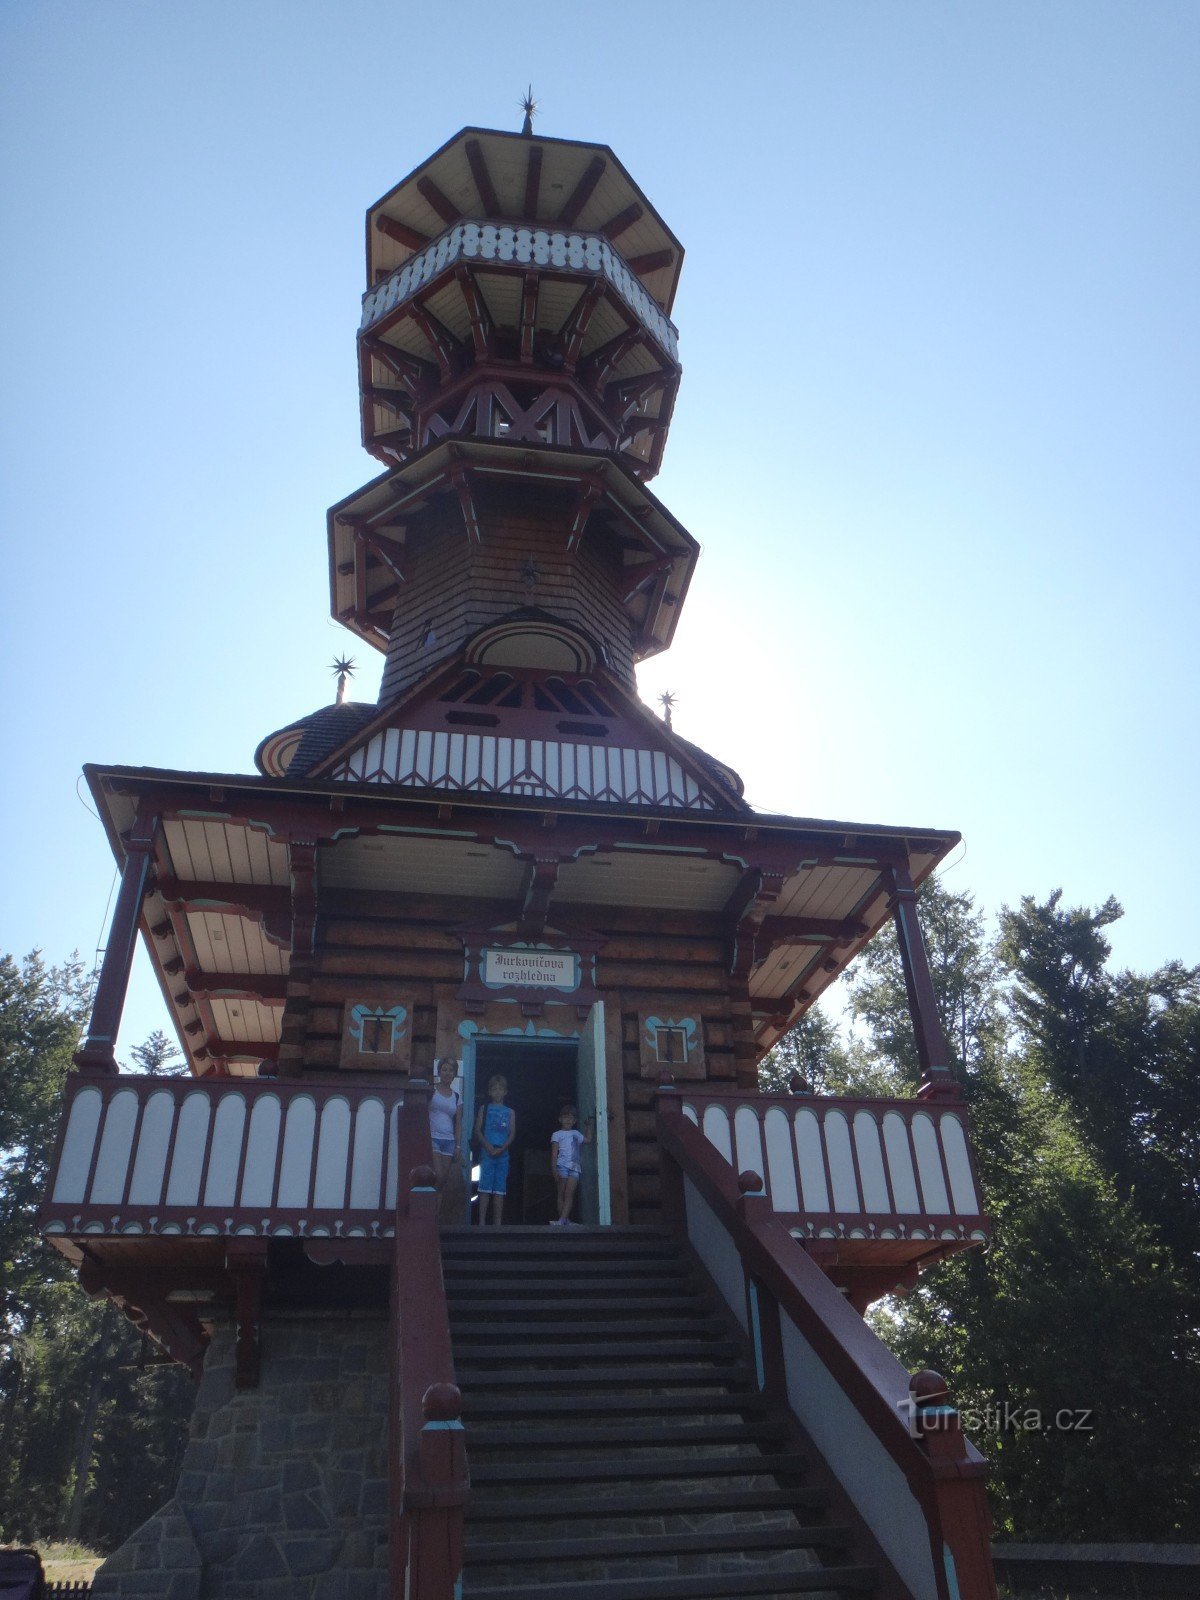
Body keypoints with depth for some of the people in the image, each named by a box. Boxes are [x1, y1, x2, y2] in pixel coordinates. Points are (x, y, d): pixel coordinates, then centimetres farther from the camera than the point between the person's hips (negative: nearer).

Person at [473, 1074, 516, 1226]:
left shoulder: (510, 1112, 14)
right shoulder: (484, 1109, 10)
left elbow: (512, 1134, 6)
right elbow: (478, 1130, 2)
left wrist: (502, 1148, -10)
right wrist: (488, 1146, -14)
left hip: (502, 1153, 2)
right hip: (487, 1152, -2)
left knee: (499, 1190, 2)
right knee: (485, 1188, -6)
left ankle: (497, 1223, 4)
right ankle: (482, 1221, -5)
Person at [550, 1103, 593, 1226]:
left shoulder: (576, 1133, 22)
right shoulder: (557, 1134, 8)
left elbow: (588, 1140, 35)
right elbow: (554, 1154, 1)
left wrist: (589, 1125, 35)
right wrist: (555, 1170, -9)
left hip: (575, 1166, 3)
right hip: (562, 1166, -3)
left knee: (569, 1194, -11)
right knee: (562, 1194, -4)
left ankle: (562, 1220, -20)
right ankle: (565, 1220, -5)